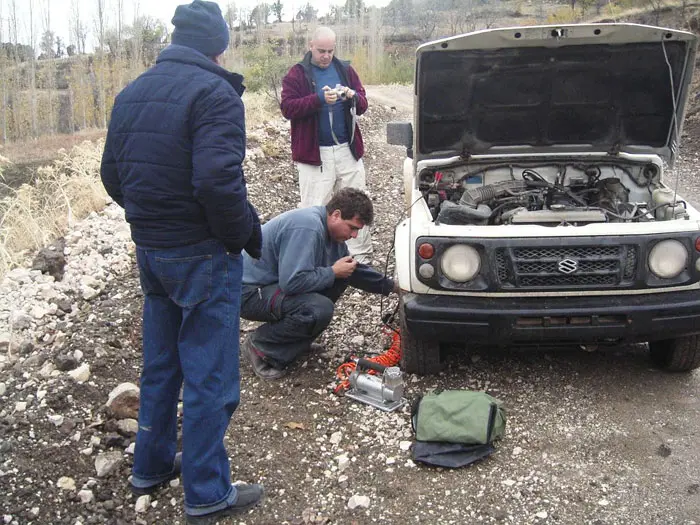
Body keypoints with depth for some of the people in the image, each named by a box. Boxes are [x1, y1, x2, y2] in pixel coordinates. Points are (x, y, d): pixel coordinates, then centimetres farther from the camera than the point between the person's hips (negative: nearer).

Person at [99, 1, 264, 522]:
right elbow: (218, 180, -27)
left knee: (160, 367, 22)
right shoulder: (214, 93, -16)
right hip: (202, 255, -8)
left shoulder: (132, 93, 10)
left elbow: (112, 174, 13)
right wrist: (244, 233, -12)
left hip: (150, 251, 8)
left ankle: (151, 468, 36)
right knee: (210, 378, 3)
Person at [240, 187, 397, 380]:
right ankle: (261, 346, -9)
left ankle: (298, 340, 11)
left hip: (277, 282, 10)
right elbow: (292, 282, -33)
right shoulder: (307, 229, -27)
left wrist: (390, 286, 17)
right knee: (320, 310, -29)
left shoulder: (327, 227, 4)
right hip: (249, 292, -10)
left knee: (341, 276, 5)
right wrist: (333, 272, -19)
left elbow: (354, 269, 20)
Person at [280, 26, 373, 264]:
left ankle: (362, 258, 18)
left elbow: (362, 106, 12)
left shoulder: (346, 70, 12)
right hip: (314, 153, -4)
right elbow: (287, 108, -11)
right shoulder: (297, 74, 1)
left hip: (348, 149, 4)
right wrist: (319, 99, -23)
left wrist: (352, 96, -12)